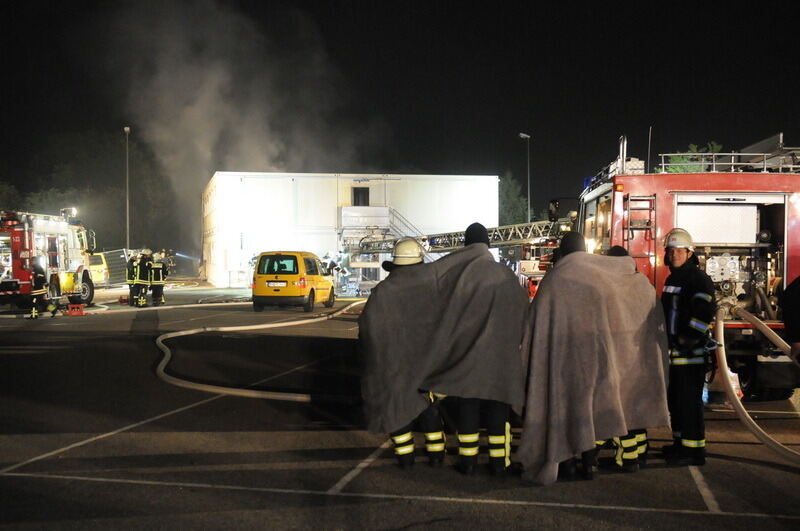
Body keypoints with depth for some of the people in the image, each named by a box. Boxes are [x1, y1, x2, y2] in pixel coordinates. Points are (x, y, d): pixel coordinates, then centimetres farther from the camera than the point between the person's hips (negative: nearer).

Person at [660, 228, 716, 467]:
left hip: (691, 353, -9)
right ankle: (680, 443, 26)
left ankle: (694, 449, -3)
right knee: (675, 399, 15)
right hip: (673, 351, 9)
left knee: (689, 400, -8)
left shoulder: (699, 279, -10)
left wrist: (690, 337, -27)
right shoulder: (671, 279, 17)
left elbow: (705, 311, -23)